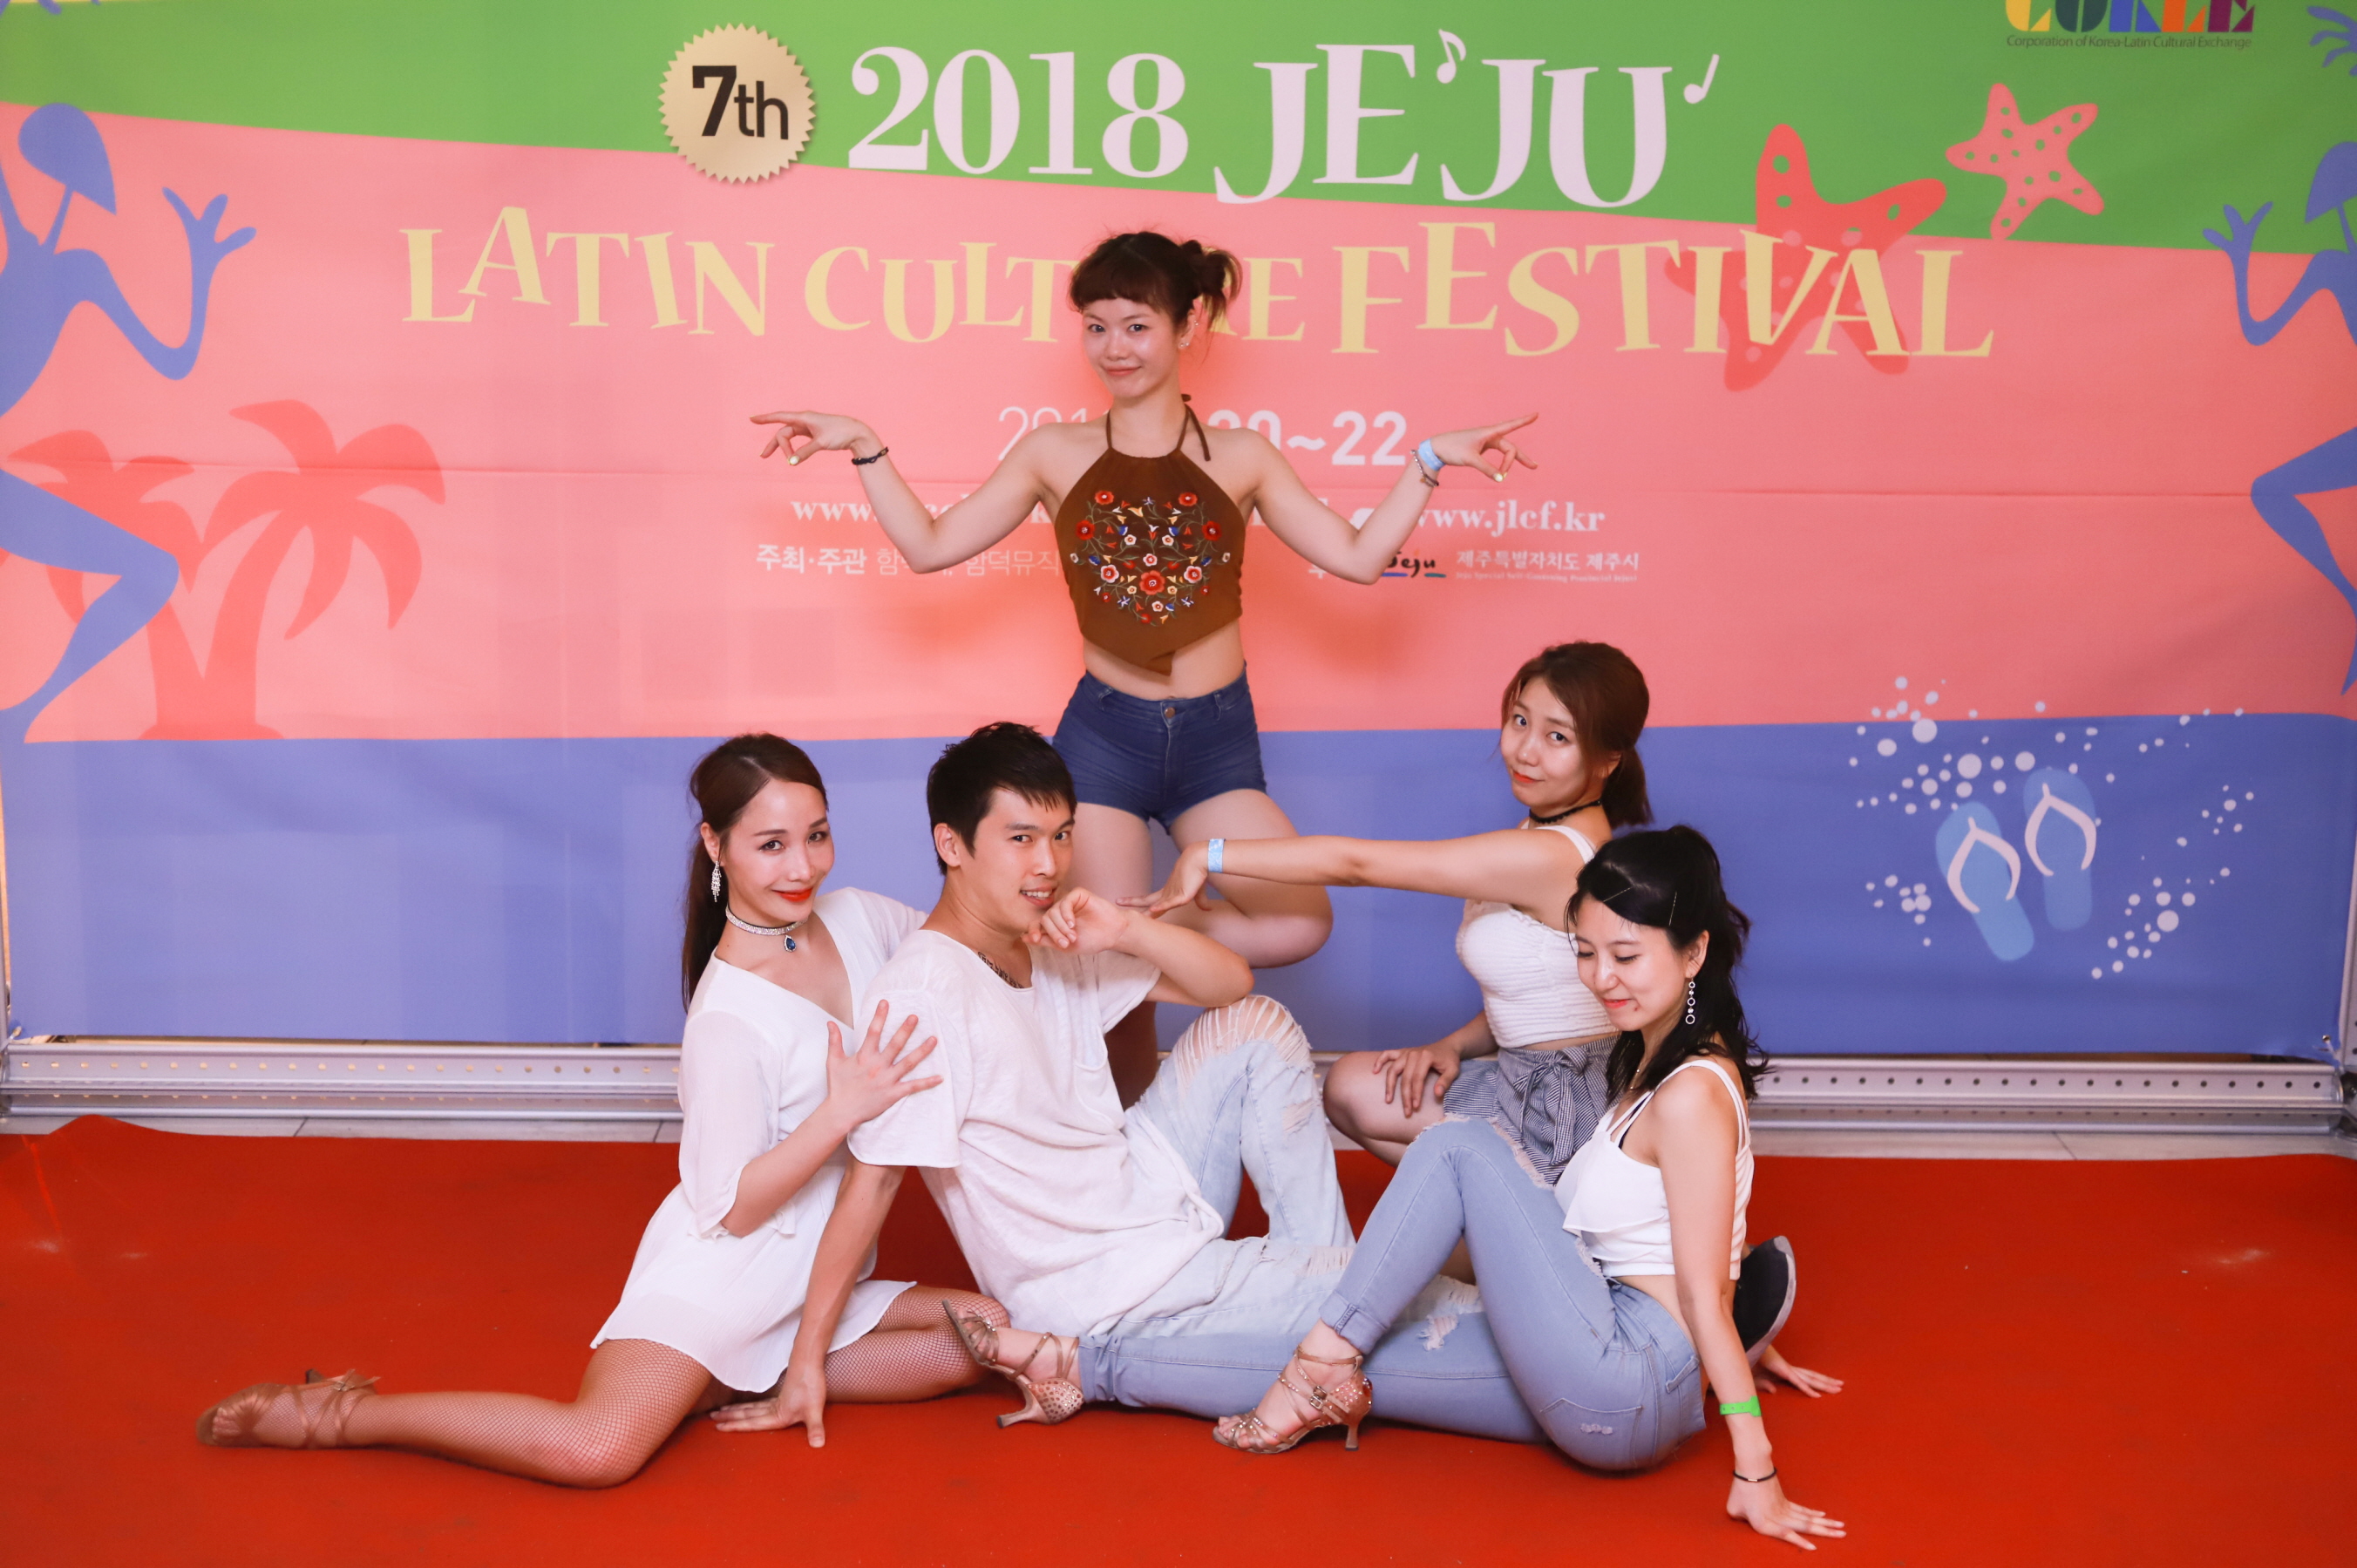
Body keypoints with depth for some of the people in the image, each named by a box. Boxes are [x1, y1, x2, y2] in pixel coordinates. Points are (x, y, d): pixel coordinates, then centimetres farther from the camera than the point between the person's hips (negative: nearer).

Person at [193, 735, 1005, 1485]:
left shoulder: (857, 916, 0)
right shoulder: (728, 1020, -21)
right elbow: (732, 1210, -18)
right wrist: (842, 1112, -27)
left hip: (815, 1279, 8)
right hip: (717, 1274, -7)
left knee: (988, 1332, -9)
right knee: (599, 1449, -28)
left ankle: (736, 1386, -4)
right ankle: (339, 1413, -6)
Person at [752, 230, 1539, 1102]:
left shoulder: (1240, 459, 6)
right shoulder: (1057, 455, 5)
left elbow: (1357, 557, 3)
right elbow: (929, 546, 5)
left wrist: (1430, 460, 0)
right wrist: (864, 449, -1)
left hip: (1217, 737, 1)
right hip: (1104, 734, -1)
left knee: (1299, 925, -19)